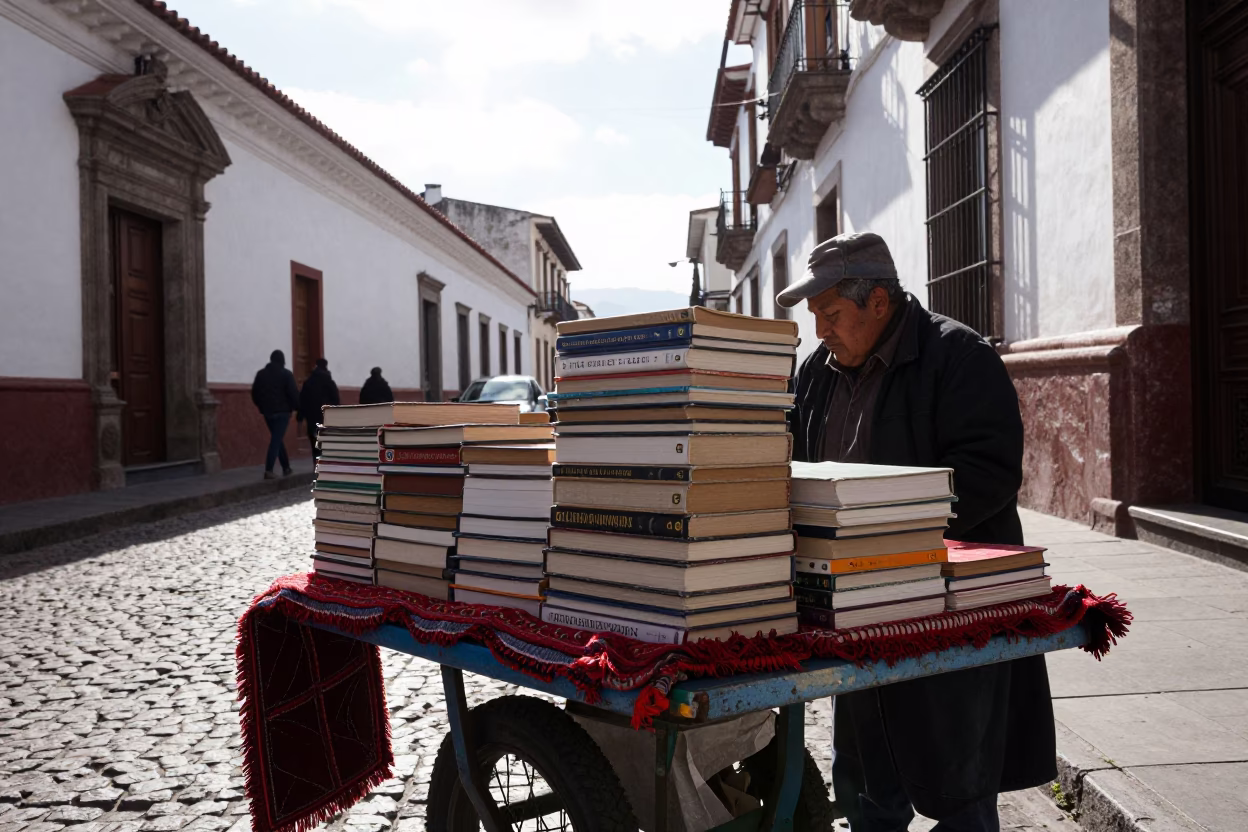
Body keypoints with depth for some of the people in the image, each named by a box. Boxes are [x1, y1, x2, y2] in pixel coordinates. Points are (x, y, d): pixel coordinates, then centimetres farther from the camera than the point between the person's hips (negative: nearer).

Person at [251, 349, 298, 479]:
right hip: (282, 411, -5)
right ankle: (268, 470, -15)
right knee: (277, 440, -7)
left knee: (277, 439, 16)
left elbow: (254, 393, 11)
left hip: (267, 411, 5)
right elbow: (293, 394, -11)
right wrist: (298, 407, 1)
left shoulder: (261, 373, 10)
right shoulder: (286, 374, -5)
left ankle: (286, 467, 20)